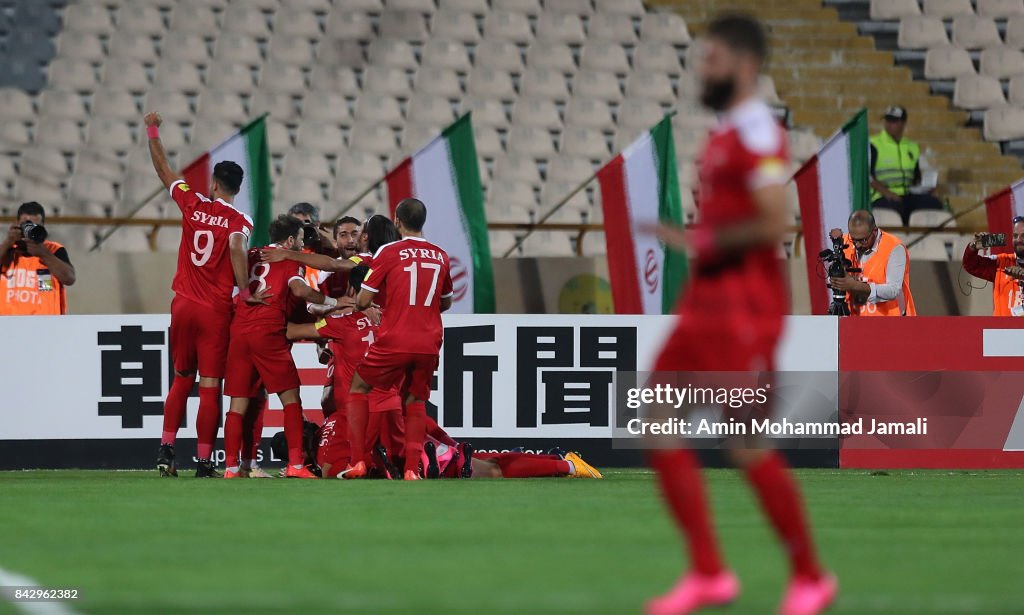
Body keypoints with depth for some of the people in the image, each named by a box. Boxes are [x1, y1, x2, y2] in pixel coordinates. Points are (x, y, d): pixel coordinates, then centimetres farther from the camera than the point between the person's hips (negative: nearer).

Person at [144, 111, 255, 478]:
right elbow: (237, 247, -27)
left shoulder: (193, 205, 2)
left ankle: (166, 449, 9)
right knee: (210, 387, -1)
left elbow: (163, 170, 13)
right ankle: (203, 462, -2)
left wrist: (152, 131, 25)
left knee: (181, 380, 17)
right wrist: (244, 292, -16)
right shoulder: (239, 221, -7)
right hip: (216, 311, -3)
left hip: (183, 306, 3)